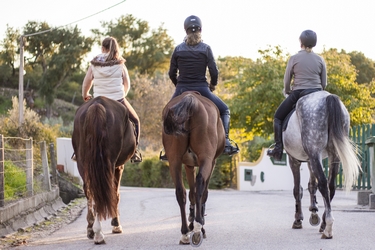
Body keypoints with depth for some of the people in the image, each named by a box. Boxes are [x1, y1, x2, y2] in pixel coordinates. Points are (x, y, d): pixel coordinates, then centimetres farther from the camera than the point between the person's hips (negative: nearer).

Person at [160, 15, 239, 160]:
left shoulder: (178, 49, 3)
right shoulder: (206, 49, -2)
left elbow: (171, 73, 4)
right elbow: (214, 72, -6)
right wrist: (213, 85, 13)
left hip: (182, 90, 2)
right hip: (201, 89, -1)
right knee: (224, 111, 18)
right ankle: (225, 142, 0)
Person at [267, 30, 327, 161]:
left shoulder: (294, 58, -4)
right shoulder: (320, 60, 5)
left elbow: (287, 81, -1)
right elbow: (324, 83, 6)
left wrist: (287, 92, 18)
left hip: (298, 94, -3)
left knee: (278, 117, 14)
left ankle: (278, 149, 2)